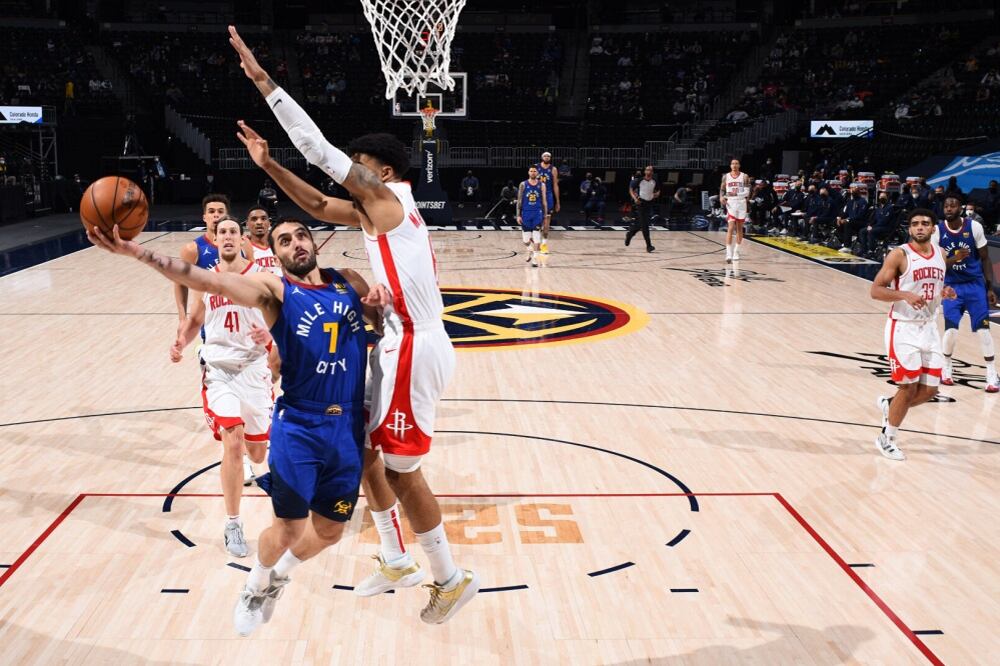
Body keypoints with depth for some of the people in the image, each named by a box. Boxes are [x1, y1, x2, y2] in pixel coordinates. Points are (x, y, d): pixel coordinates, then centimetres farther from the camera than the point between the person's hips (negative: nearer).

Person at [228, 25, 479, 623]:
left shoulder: (390, 195, -10)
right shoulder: (377, 209, 16)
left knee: (401, 468, -1)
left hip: (415, 348, -10)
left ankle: (452, 580, 13)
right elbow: (319, 204, 22)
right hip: (401, 344, 10)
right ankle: (397, 561, 31)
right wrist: (269, 165, 12)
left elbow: (320, 149, -13)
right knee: (364, 450, 18)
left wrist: (262, 79, -9)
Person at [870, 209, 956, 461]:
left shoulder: (940, 254, 8)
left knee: (930, 389, 6)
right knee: (909, 388, -4)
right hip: (903, 328, -6)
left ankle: (889, 405, 33)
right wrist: (905, 295, -27)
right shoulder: (899, 255, -11)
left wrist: (945, 293, -1)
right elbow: (876, 290, -13)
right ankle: (886, 439, 14)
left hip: (929, 327, 6)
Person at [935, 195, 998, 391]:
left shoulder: (974, 227, -10)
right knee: (951, 329, -7)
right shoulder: (938, 230, -9)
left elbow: (985, 258, -1)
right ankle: (946, 368, 18)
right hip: (952, 286, 0)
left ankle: (992, 375, 4)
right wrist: (952, 260, -26)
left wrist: (990, 288, -4)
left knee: (983, 328, -5)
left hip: (975, 284, 0)